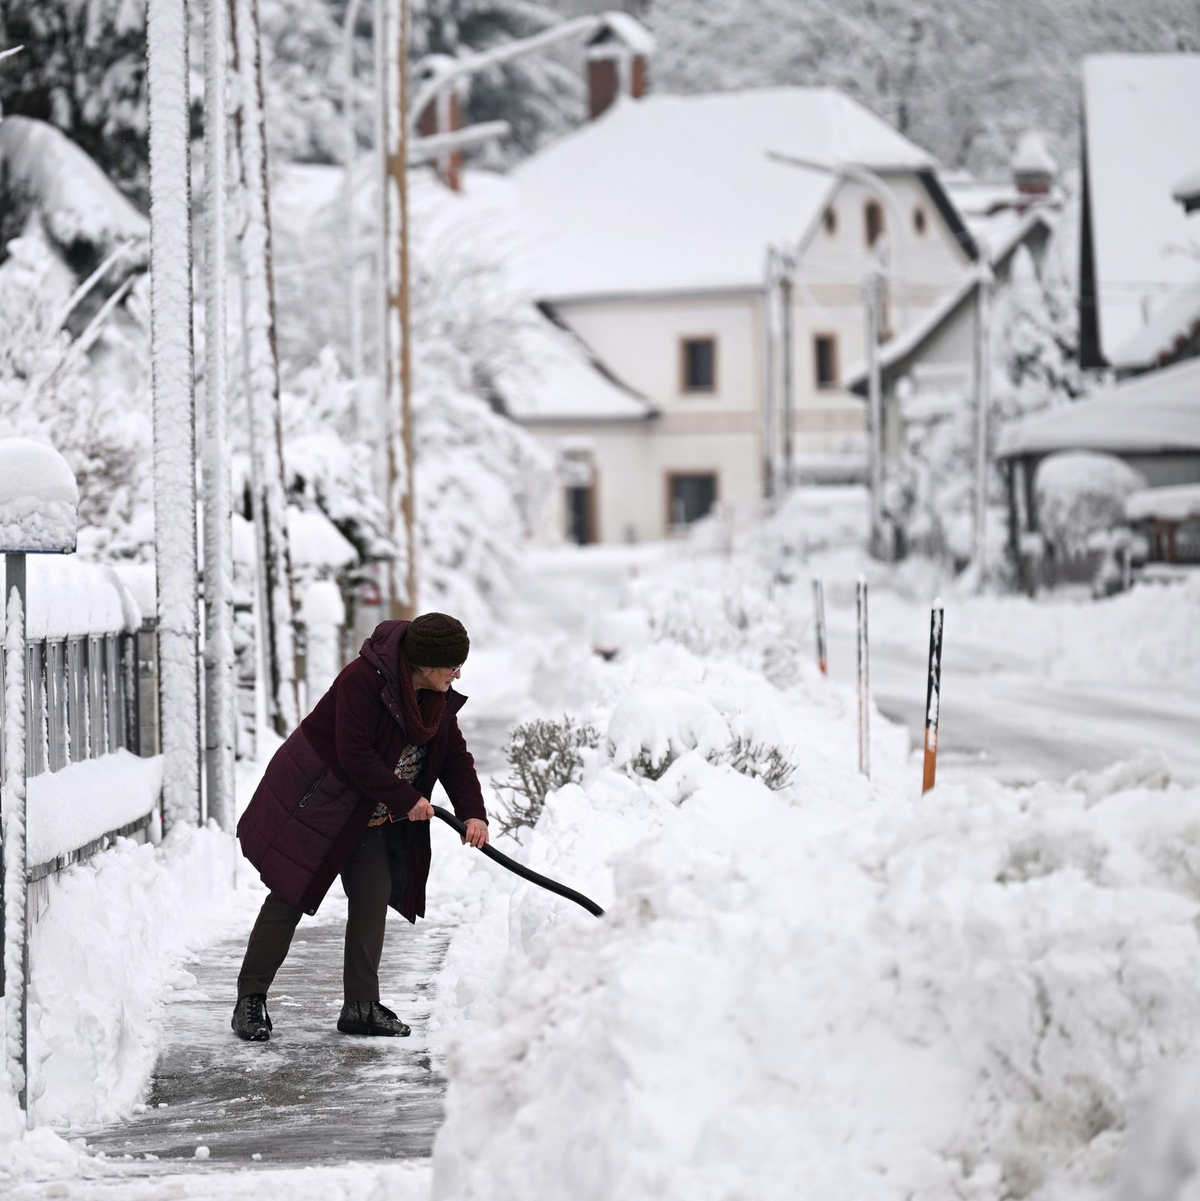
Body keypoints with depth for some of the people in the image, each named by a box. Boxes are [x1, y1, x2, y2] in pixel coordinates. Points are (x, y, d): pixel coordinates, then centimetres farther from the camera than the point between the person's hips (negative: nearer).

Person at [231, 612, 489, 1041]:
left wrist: (472, 813, -8)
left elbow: (455, 757, 6)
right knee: (290, 896, -7)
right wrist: (406, 799, -23)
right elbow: (355, 756, -29)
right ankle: (250, 1001, 0)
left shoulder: (437, 699, 0)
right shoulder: (363, 680, -27)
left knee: (374, 897, 2)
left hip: (370, 817, 8)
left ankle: (361, 1005, 9)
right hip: (314, 800, -8)